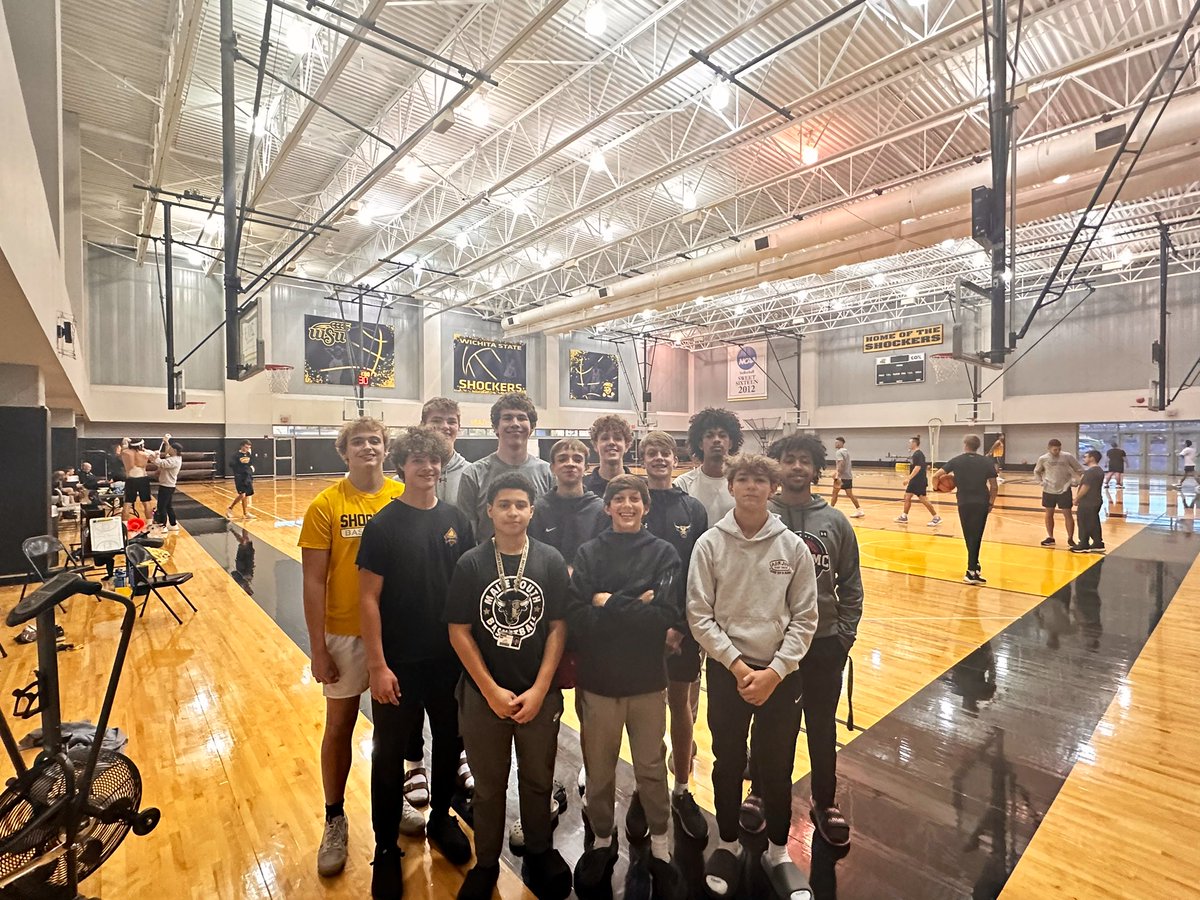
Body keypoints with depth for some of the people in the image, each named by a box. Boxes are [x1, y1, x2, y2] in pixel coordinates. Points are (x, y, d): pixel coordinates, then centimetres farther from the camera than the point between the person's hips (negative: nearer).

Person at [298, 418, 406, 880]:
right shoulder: (325, 506, -10)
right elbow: (313, 581, -8)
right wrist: (318, 648, -8)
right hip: (345, 633, -1)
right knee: (339, 727, 14)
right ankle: (334, 821, 35)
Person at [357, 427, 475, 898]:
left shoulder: (455, 519, -2)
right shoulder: (382, 525, -12)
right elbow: (368, 599, -11)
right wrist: (377, 665, -13)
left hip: (451, 659, 4)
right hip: (399, 663, -3)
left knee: (450, 743, 19)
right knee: (389, 754, 13)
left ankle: (440, 818, 44)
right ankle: (386, 846, 35)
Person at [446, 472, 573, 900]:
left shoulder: (551, 561, -8)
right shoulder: (471, 564, -9)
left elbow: (557, 627, -5)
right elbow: (459, 632, -7)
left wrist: (539, 690, -10)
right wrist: (491, 691, -10)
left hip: (539, 695, 1)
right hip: (483, 695, 0)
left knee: (538, 781, 18)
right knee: (489, 786, 18)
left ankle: (539, 853, 44)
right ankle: (486, 863, 42)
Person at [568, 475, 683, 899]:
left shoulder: (664, 553, -5)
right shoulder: (588, 553, -4)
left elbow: (666, 615, -16)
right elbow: (576, 617, -13)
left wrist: (609, 605, -15)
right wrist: (634, 609, -18)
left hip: (647, 678, 0)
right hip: (598, 678, 1)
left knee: (651, 767, 14)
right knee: (599, 768, 16)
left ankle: (659, 844, 37)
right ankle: (602, 840, 40)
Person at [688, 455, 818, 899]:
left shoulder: (793, 546, -5)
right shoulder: (710, 543, -9)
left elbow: (805, 618, -3)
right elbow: (699, 616, -8)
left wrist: (774, 671, -11)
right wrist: (737, 665, -14)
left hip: (782, 673, 1)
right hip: (726, 670, 0)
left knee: (777, 766, 14)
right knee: (728, 762, 15)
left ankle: (777, 851, 38)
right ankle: (728, 845, 39)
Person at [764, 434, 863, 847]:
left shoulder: (834, 522, -2)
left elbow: (851, 585, 5)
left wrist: (845, 634, -1)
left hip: (824, 644, 2)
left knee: (823, 727, 18)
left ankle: (825, 803, 40)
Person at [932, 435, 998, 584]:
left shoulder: (956, 461, 3)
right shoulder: (987, 461, 3)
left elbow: (936, 476, -2)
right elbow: (994, 486, 2)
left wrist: (937, 486, 18)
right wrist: (991, 502, 14)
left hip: (964, 503, 0)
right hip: (982, 503, 0)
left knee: (969, 536, 12)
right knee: (976, 537, 5)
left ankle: (974, 566, 18)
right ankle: (971, 571, 5)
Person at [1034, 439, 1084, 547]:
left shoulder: (1067, 457, -7)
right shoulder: (1043, 459, -2)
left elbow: (1080, 470, 4)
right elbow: (1036, 471, 15)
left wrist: (1073, 480, -8)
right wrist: (1041, 481, 2)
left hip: (1064, 490, -2)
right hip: (1049, 490, 2)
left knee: (1067, 514, 0)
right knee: (1049, 514, 9)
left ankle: (1070, 539, 10)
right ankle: (1050, 537, 20)